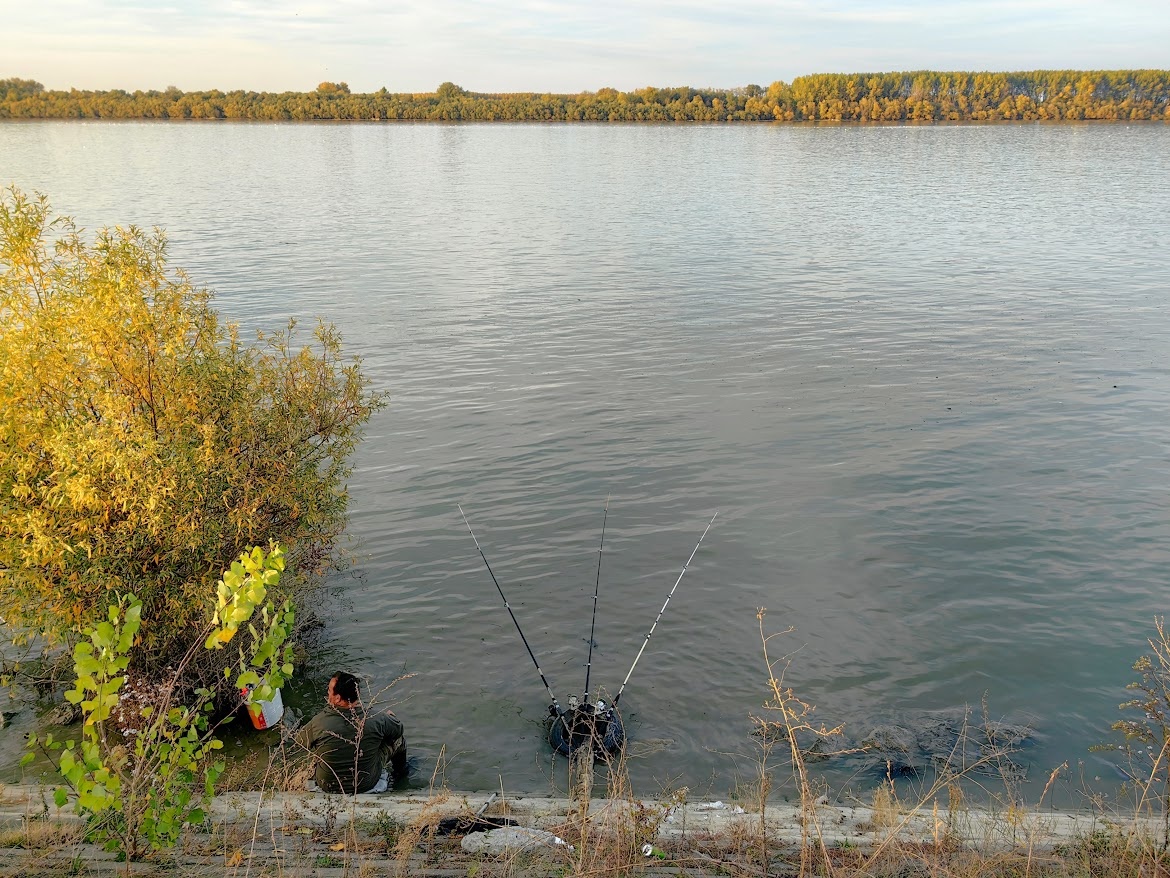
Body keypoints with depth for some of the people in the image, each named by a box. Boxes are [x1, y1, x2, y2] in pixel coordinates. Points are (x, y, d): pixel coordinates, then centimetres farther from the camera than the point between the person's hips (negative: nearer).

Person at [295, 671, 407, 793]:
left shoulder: (318, 723, -27)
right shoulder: (376, 720, -26)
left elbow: (300, 739, -4)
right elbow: (398, 728, -4)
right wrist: (389, 717, 19)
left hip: (328, 786, 0)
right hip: (367, 784, 0)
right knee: (398, 737, 18)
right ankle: (400, 772, 49)